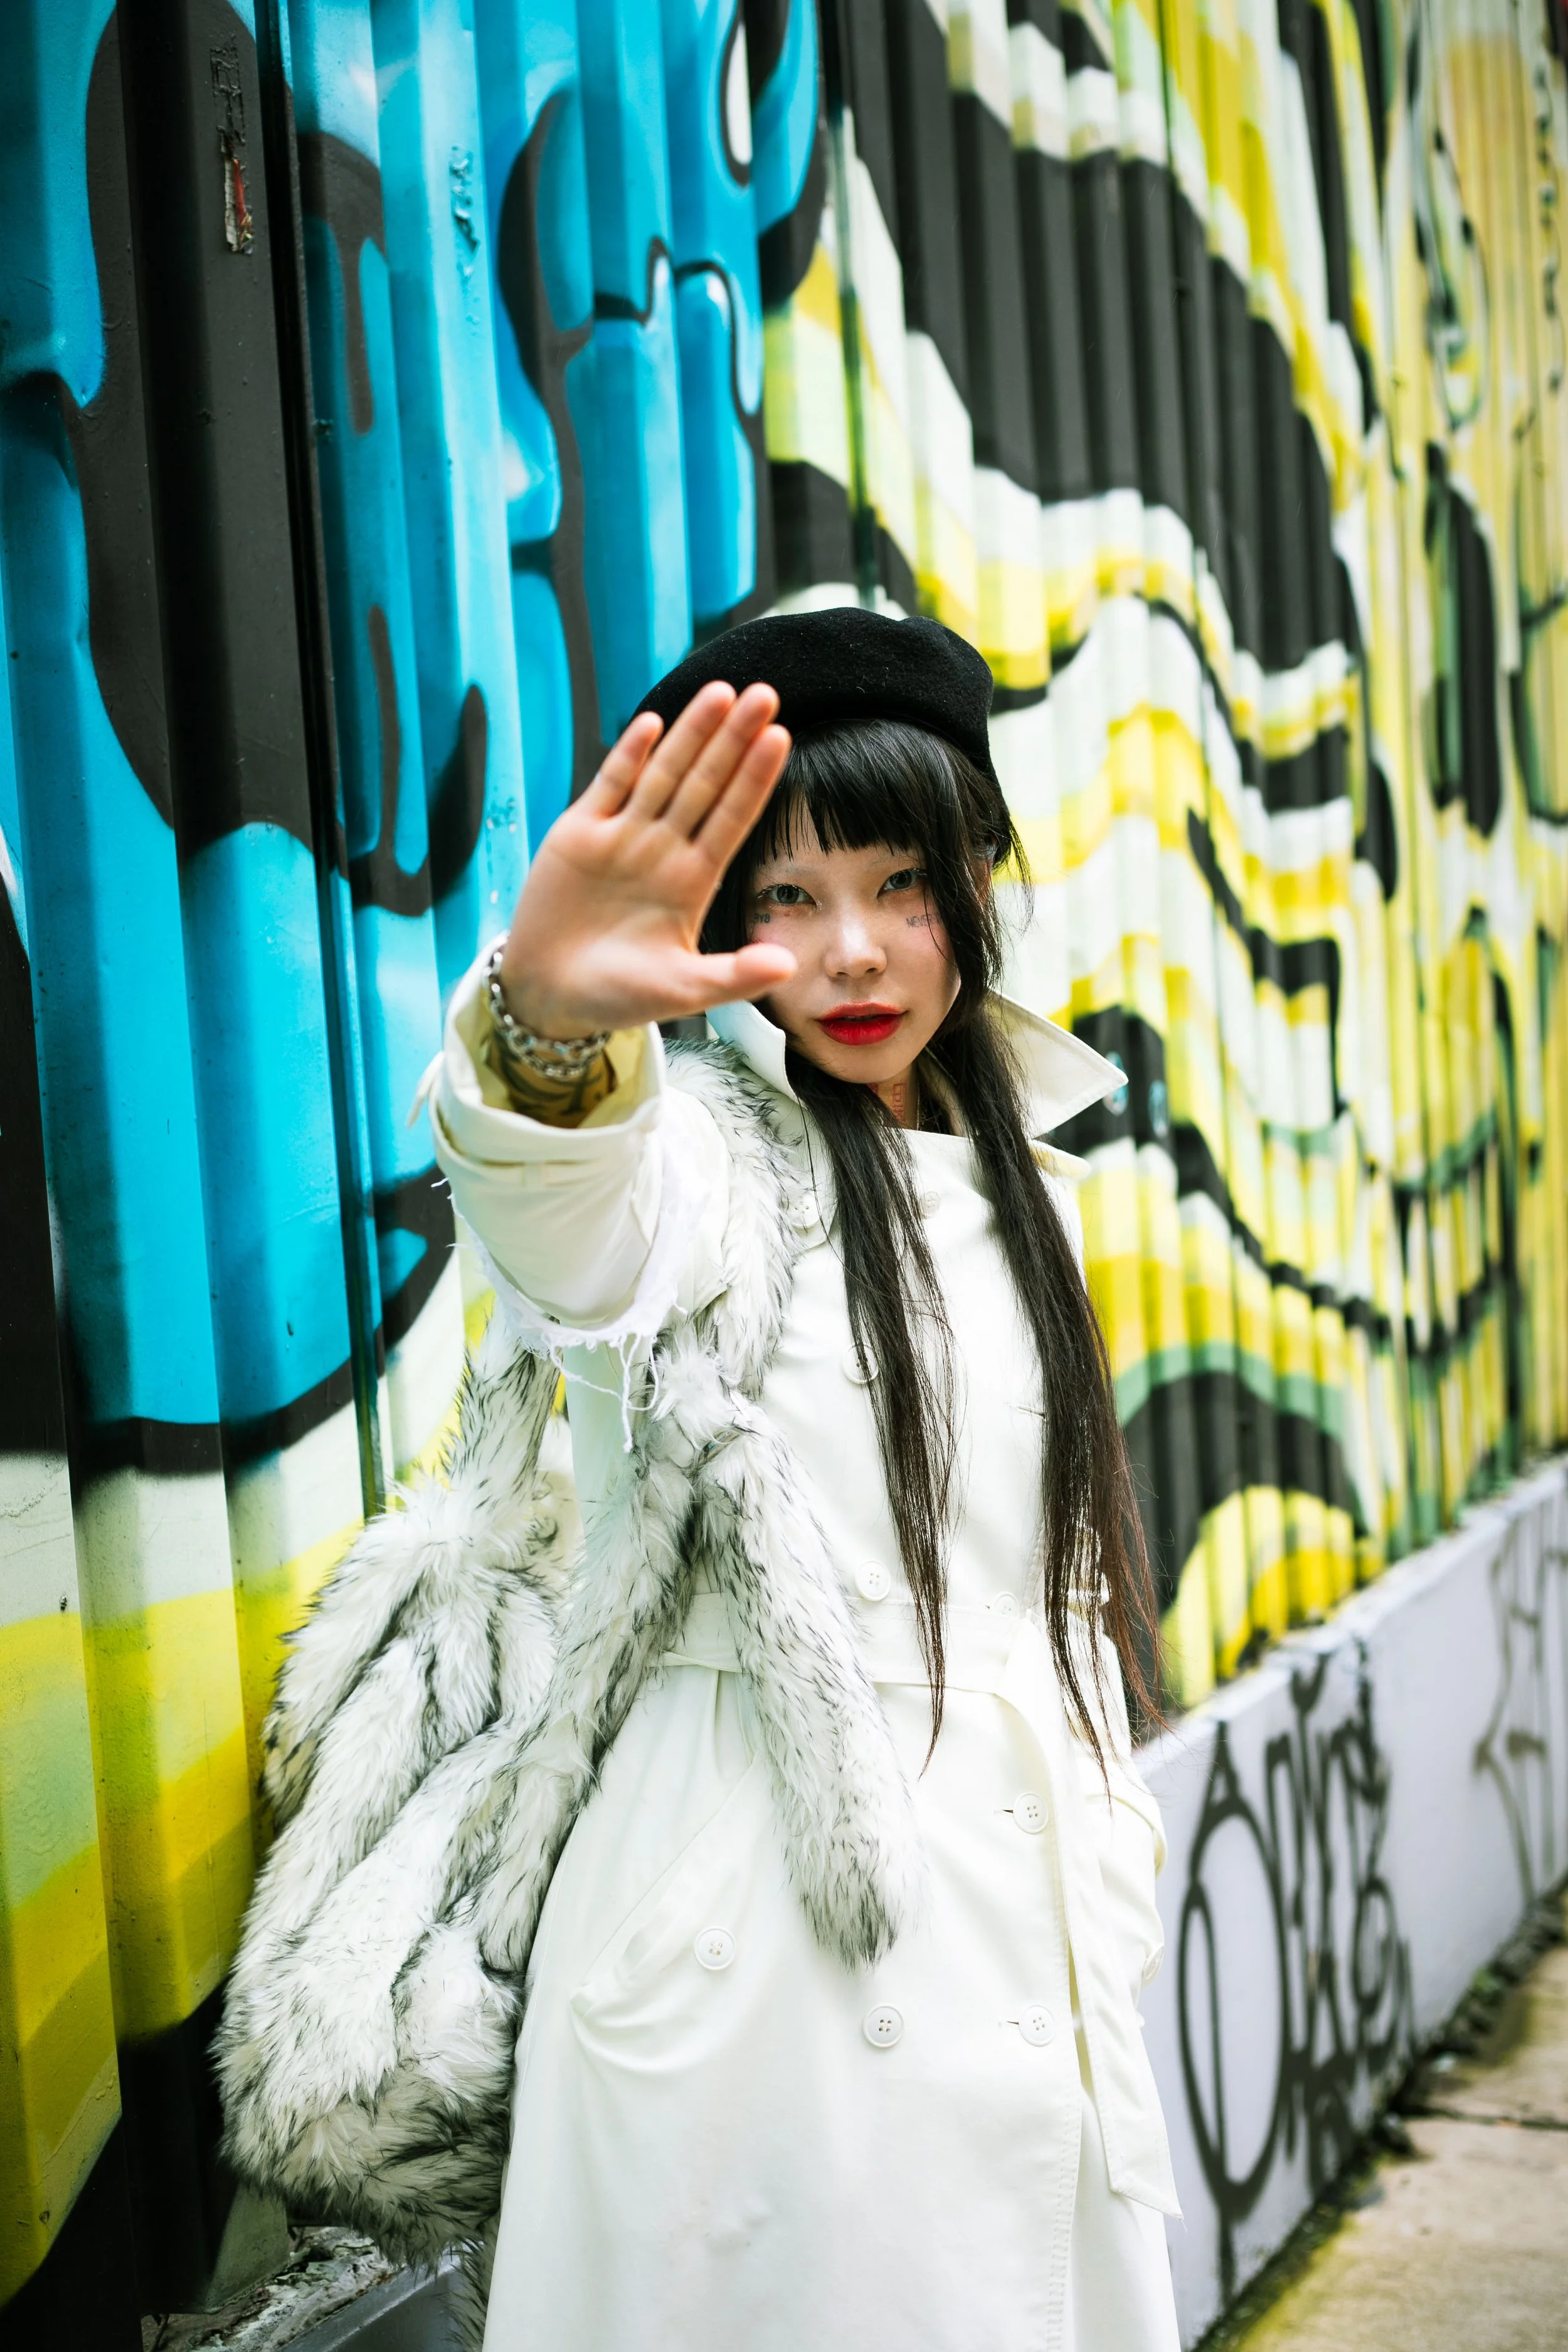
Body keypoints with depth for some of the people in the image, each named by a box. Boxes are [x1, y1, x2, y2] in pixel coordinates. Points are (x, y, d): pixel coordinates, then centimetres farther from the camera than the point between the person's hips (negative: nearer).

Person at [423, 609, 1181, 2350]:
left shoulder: (1017, 1185, 10)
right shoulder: (707, 1149, -9)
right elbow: (579, 1233, -35)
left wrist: (1110, 1863, 15)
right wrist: (548, 1016, -56)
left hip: (1019, 1927, 6)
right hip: (760, 1928, -6)